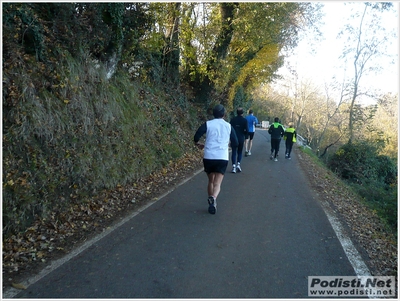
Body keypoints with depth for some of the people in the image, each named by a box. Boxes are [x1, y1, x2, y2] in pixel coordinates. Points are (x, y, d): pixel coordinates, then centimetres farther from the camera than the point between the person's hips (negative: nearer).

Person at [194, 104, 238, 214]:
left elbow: (196, 137, -7)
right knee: (217, 184, -4)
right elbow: (235, 144, 9)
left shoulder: (207, 124, 2)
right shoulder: (229, 126, 7)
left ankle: (211, 201, 23)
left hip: (208, 157, 1)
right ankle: (213, 198, -33)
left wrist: (198, 144, 15)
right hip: (222, 158, 0)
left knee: (211, 181, 20)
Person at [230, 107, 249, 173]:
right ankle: (238, 164, 2)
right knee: (240, 152, 16)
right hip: (241, 139, -1)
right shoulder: (244, 120, -6)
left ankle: (234, 166, -2)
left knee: (234, 152, 6)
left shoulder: (233, 119, -2)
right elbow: (247, 130, -10)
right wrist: (243, 134, 10)